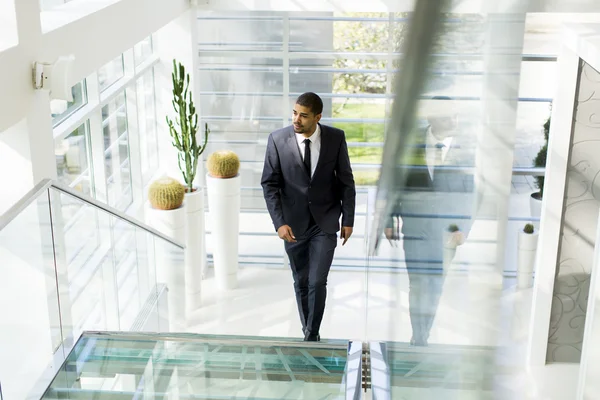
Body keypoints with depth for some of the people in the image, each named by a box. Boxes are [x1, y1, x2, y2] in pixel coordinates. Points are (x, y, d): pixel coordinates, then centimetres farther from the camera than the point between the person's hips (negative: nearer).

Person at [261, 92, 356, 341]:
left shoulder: (336, 138, -8)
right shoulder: (278, 140, -10)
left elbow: (346, 180, 0)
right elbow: (269, 183, -6)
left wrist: (348, 219, 0)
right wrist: (279, 222, -14)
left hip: (325, 222, -1)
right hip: (293, 223, 1)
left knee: (317, 282, -9)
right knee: (301, 283, 12)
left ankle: (311, 337, 7)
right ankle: (309, 334, 30)